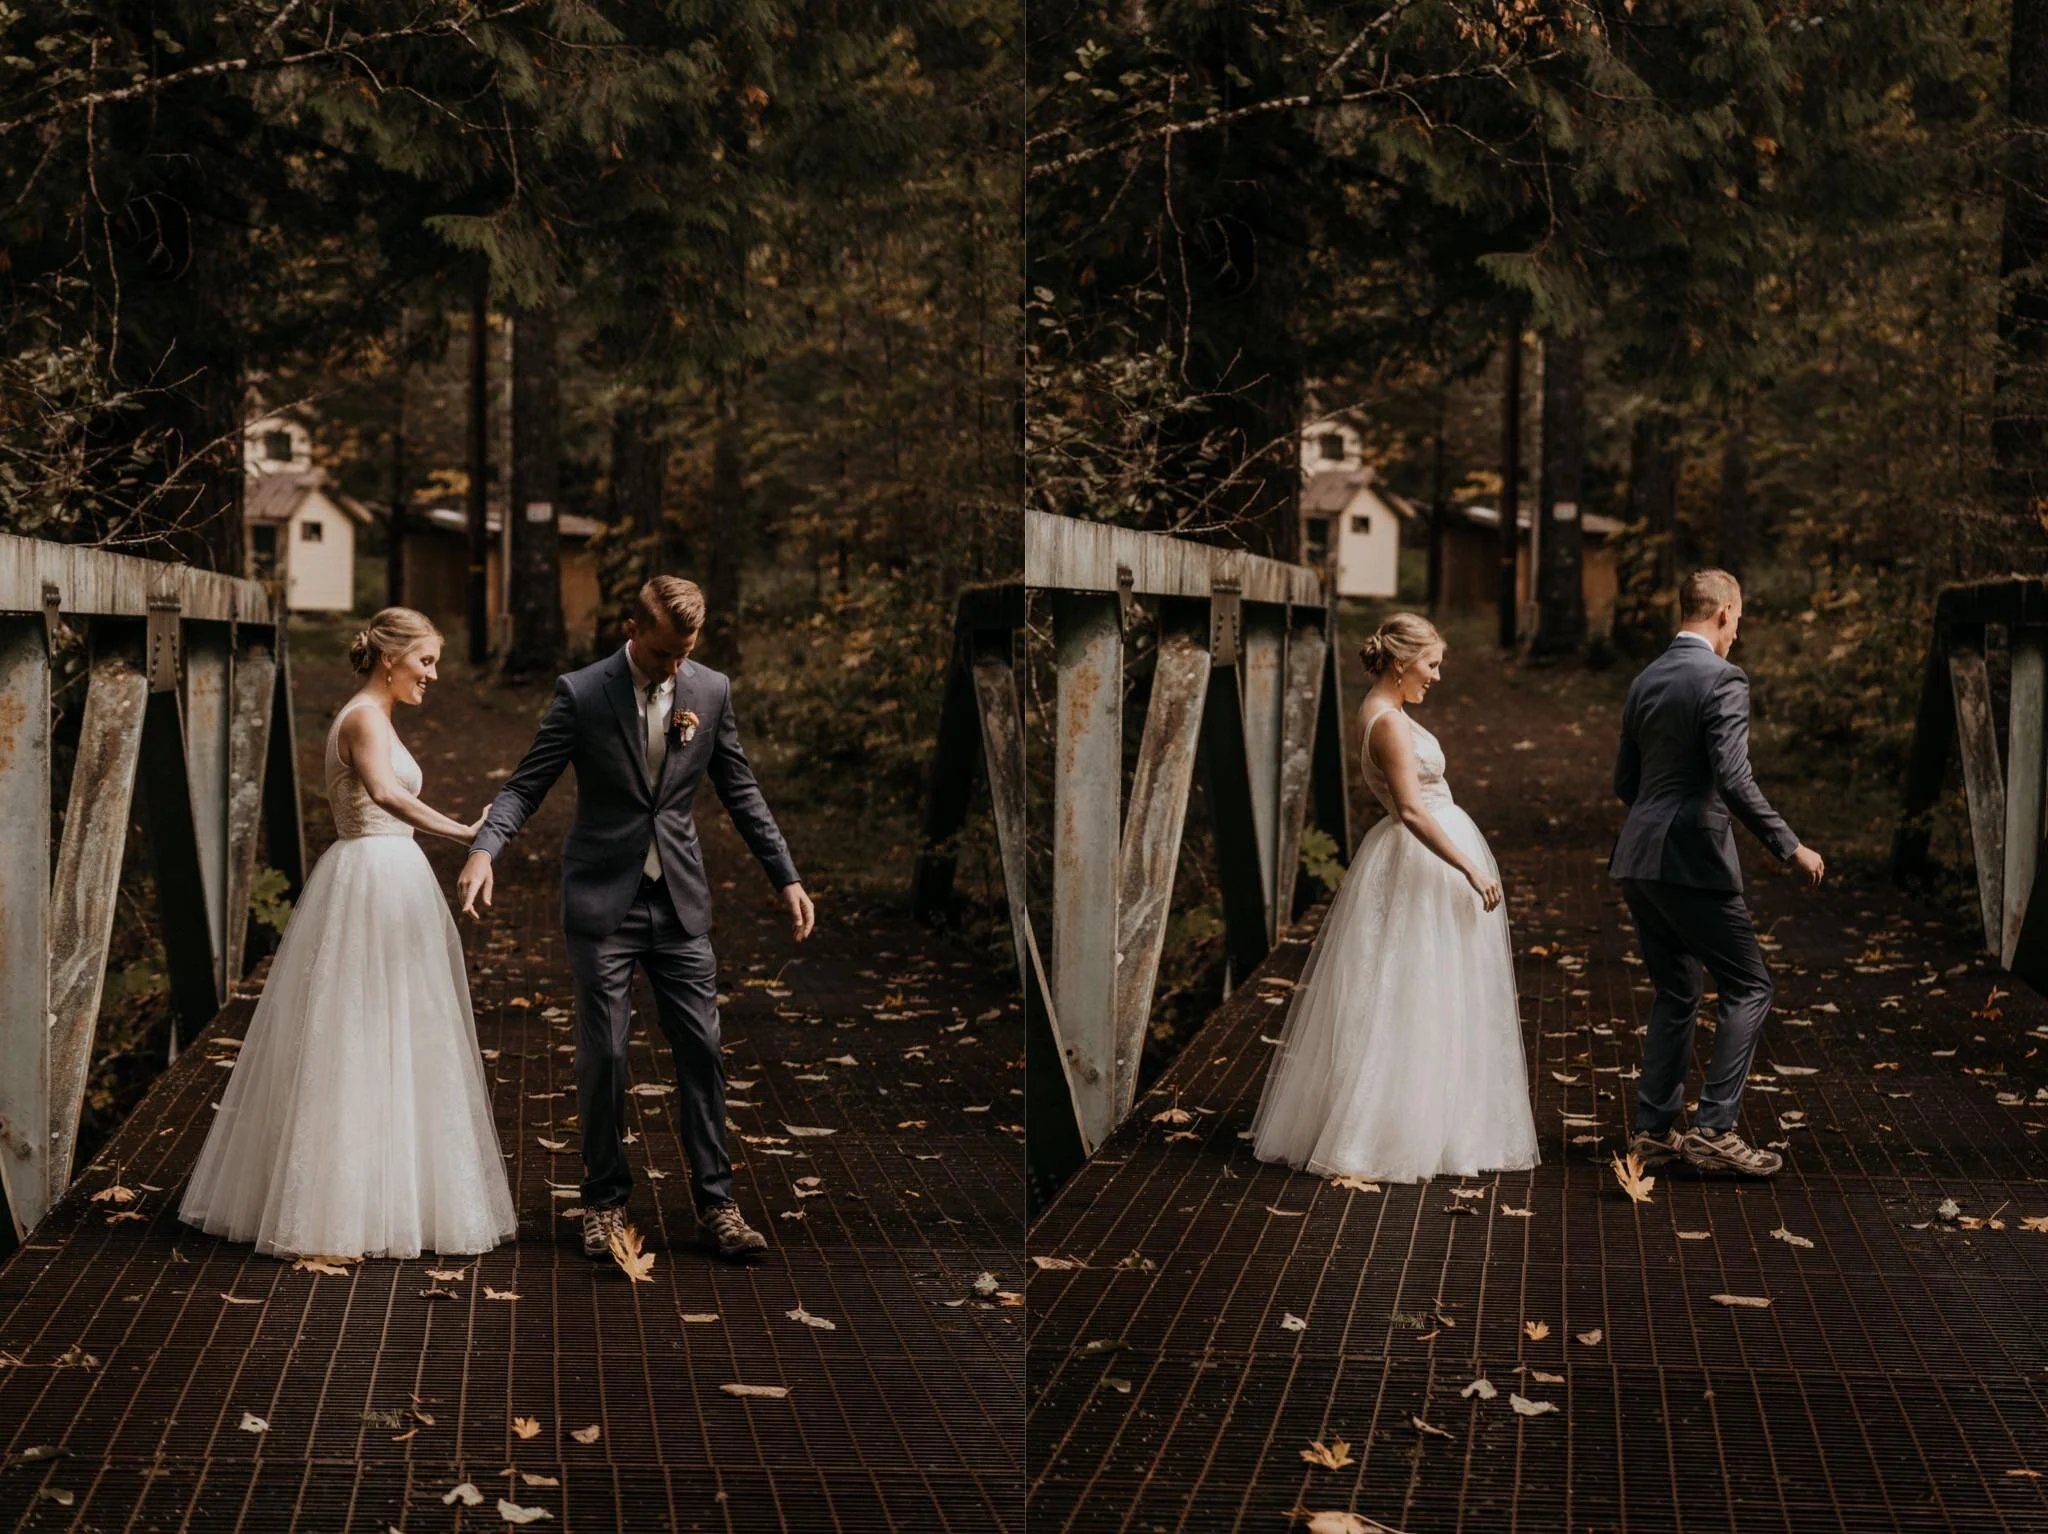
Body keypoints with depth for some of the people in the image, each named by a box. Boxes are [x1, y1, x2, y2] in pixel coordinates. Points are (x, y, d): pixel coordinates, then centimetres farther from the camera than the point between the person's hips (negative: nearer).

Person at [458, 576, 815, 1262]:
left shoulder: (711, 691, 2)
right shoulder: (582, 692, -7)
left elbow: (740, 791, 10)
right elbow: (526, 784, -8)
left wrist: (787, 877, 7)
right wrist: (484, 849, -25)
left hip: (680, 901, 3)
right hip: (604, 901, -2)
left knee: (701, 1049, 1)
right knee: (603, 1055, 0)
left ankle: (715, 1202, 11)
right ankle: (605, 1201, 14)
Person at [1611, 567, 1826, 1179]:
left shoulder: (1645, 681, 12)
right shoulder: (1722, 680, -12)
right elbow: (1734, 780, -22)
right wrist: (1790, 847, -15)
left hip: (1638, 862, 8)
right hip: (1692, 862, -8)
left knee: (1674, 993, 16)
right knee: (1748, 988, 1)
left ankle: (1654, 1130, 16)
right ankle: (1714, 1129, -3)